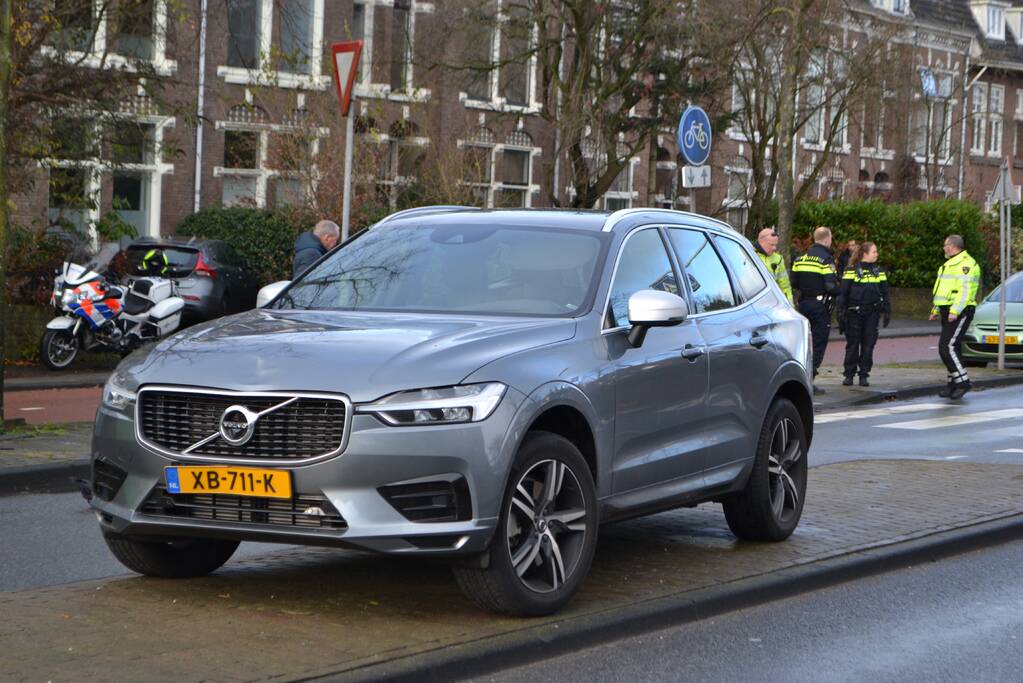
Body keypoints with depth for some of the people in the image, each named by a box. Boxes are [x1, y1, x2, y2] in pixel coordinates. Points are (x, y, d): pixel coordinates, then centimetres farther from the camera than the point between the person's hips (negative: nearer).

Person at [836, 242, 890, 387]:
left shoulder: (879, 272, 11)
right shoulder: (851, 271, -2)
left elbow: (885, 293, 15)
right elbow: (843, 293, -4)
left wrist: (887, 312, 9)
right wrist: (841, 314, -8)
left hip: (872, 313, 3)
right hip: (854, 313, -3)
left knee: (868, 345, 2)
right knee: (852, 344, 2)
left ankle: (864, 375, 10)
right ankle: (849, 374, 12)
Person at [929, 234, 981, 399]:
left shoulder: (966, 264, -12)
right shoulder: (950, 264, 21)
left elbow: (966, 290, -22)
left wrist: (955, 311, -28)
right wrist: (936, 310, 24)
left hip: (960, 313, -10)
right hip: (949, 312, 10)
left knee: (947, 347, -16)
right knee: (952, 348, 10)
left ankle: (963, 381, -13)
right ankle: (954, 385, 13)